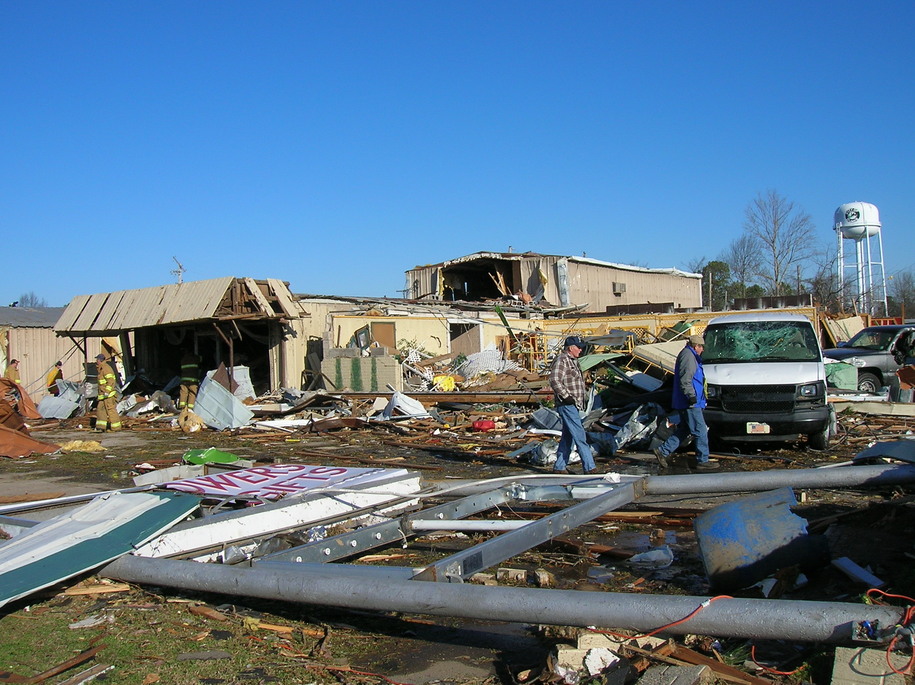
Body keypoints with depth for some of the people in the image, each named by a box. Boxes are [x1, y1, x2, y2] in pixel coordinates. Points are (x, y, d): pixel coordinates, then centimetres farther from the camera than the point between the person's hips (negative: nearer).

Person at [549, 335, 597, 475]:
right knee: (580, 436, -11)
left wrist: (583, 397, 20)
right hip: (567, 405, -10)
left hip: (573, 405, 10)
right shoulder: (561, 360, -12)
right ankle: (589, 467, -10)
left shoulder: (572, 360, 20)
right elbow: (554, 381, -22)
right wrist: (566, 396, -22)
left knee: (568, 437, 12)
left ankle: (560, 466, 18)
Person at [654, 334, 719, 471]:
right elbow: (685, 380, -23)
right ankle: (703, 461, 2)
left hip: (684, 403, 11)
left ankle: (662, 451, 14)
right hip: (690, 403, -11)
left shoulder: (687, 355, 20)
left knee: (684, 430, 14)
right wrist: (692, 395, -25)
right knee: (701, 431, -4)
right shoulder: (688, 356, -15)